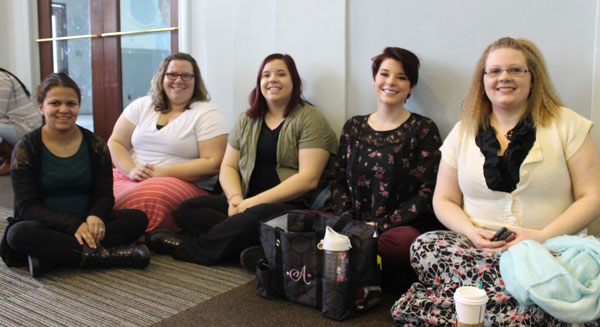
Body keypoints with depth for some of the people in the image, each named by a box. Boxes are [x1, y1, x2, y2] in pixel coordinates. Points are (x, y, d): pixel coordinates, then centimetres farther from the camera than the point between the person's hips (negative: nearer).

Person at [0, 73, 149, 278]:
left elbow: (104, 194, 4)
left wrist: (95, 217, -22)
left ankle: (51, 257, -30)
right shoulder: (25, 149, -3)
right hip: (45, 227, -2)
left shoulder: (95, 145, 4)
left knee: (138, 218, -21)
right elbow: (28, 206, -9)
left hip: (86, 224, 3)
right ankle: (109, 254, -33)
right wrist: (74, 226, -25)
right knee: (18, 234, -35)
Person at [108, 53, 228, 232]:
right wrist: (132, 170, -8)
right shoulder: (142, 106, 18)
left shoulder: (207, 113, 3)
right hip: (131, 178, 4)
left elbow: (213, 164, -8)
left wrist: (162, 172, -13)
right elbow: (115, 143, 14)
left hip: (185, 184, -4)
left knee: (146, 198, -36)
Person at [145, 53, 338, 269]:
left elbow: (308, 179, -13)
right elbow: (228, 166, 15)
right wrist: (235, 197, -8)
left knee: (255, 215, -38)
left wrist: (256, 201, -18)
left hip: (294, 204, -5)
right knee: (188, 210, -15)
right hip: (248, 201, 6)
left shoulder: (310, 119, -2)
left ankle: (185, 249, -16)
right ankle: (264, 249, -31)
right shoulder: (248, 120, 17)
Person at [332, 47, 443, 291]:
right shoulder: (353, 127, 15)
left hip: (402, 227, -3)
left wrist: (379, 225, -14)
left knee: (403, 240, -38)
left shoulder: (423, 129, 2)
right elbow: (340, 182, 14)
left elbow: (427, 193, -5)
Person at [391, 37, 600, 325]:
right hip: (479, 250, 3)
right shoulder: (463, 132, 12)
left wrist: (543, 236, -14)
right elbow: (443, 200, 13)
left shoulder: (567, 125, 6)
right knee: (424, 246, -30)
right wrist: (472, 232, -8)